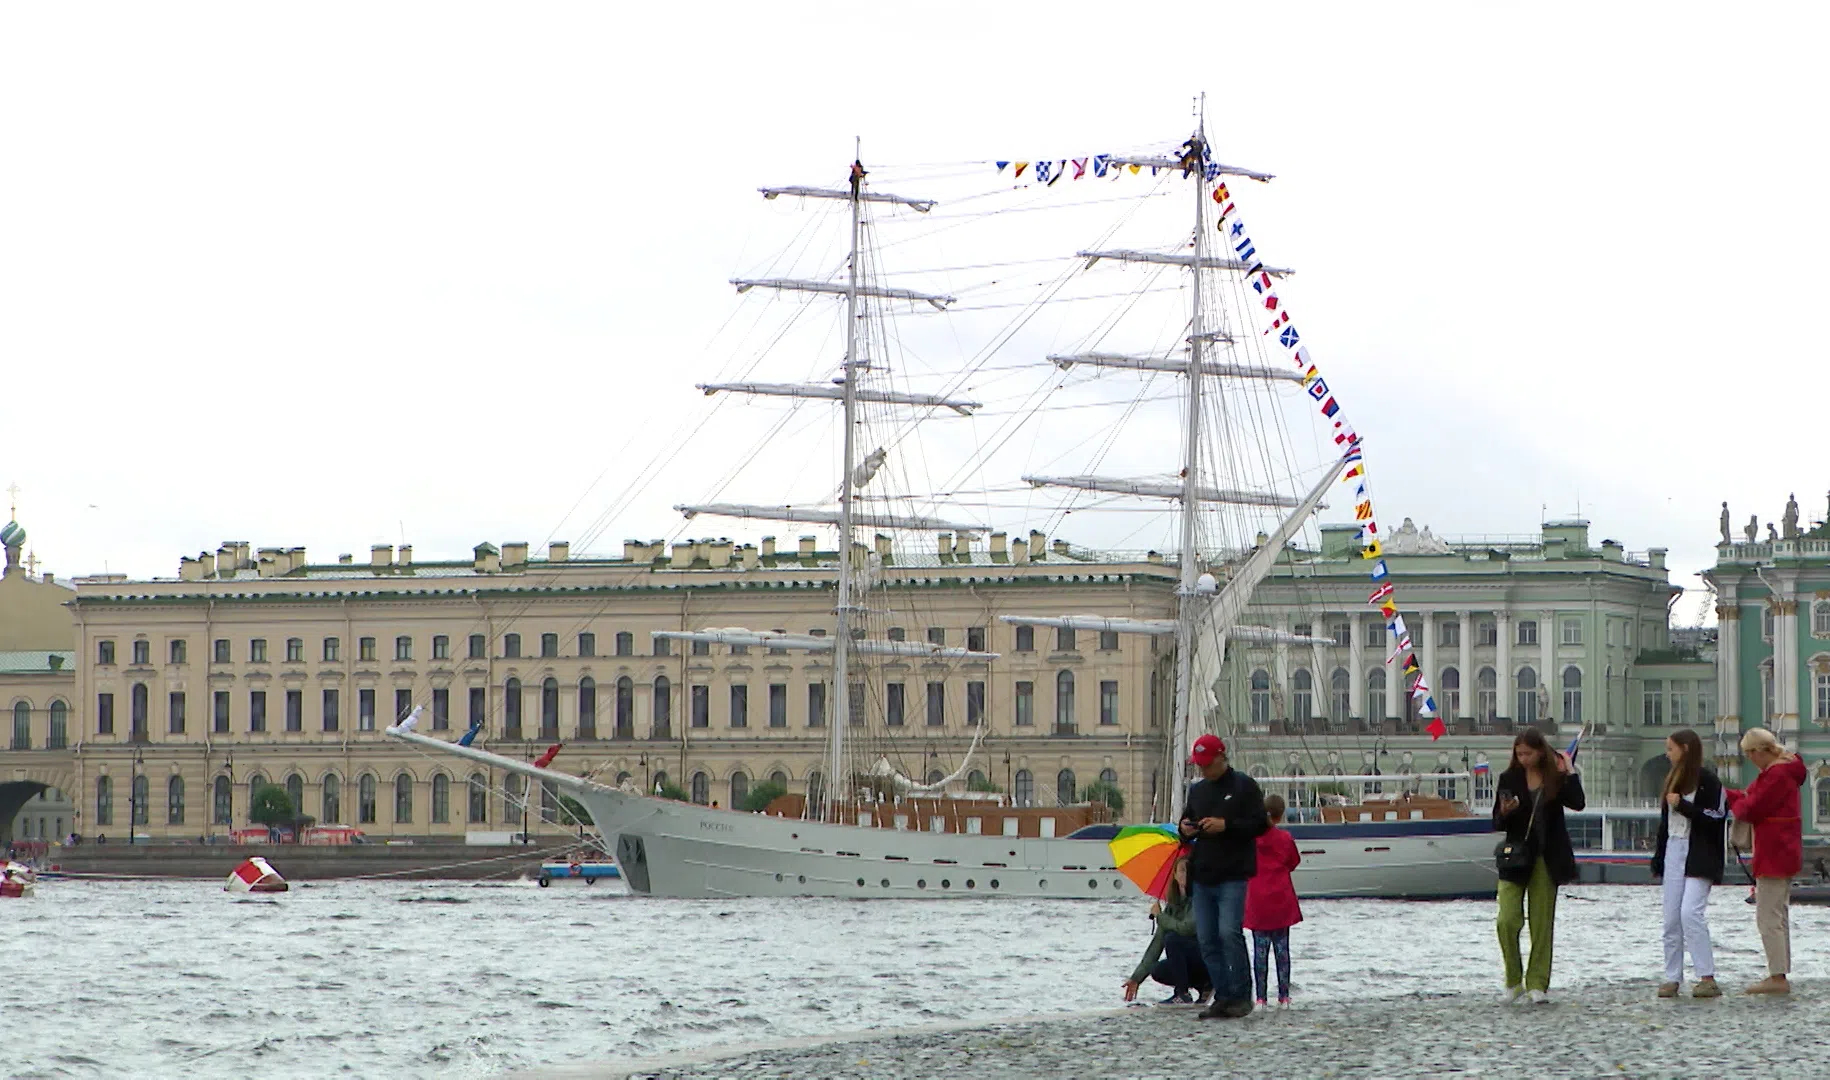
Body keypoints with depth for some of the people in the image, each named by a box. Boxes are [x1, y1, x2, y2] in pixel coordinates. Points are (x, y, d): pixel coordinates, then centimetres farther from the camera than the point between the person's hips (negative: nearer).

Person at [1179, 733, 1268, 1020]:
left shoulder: (1244, 786, -1)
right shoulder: (1197, 790, 17)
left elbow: (1260, 824, -5)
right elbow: (1187, 818, 28)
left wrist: (1226, 826, -17)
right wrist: (1185, 828, 3)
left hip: (1232, 876, -7)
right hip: (1202, 875, 7)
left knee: (1229, 932, -16)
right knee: (1207, 940, 4)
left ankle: (1241, 996, -7)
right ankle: (1223, 997, 10)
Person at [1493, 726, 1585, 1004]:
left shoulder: (1557, 778, 2)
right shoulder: (1509, 780, 3)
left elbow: (1577, 803, -14)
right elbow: (1498, 823, 4)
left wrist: (1568, 772, -13)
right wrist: (1505, 813, -18)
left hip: (1547, 859, 0)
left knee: (1542, 924, 2)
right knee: (1508, 920, -11)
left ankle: (1537, 984, 7)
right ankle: (1514, 980, 4)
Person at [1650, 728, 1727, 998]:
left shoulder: (1707, 779, -7)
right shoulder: (1672, 778, 15)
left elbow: (1715, 819, -14)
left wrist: (1681, 805, -15)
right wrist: (1658, 859, 18)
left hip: (1699, 855, -7)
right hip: (1673, 852, 7)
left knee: (1691, 912, -17)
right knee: (1671, 918, 4)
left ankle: (1707, 978, -14)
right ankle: (1672, 977, 9)